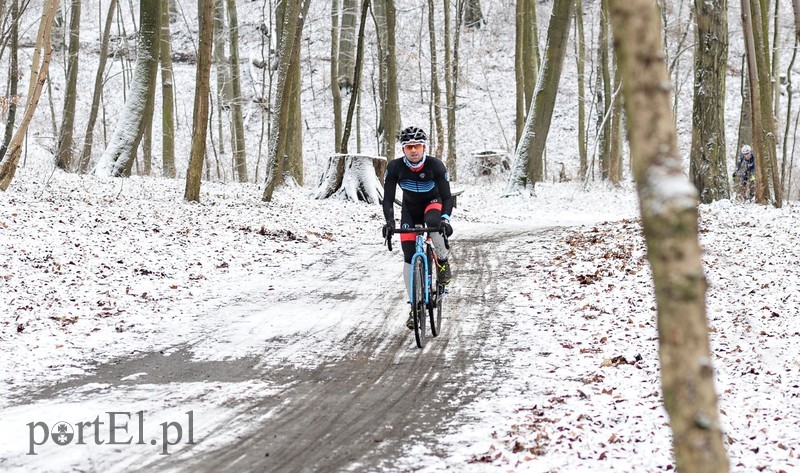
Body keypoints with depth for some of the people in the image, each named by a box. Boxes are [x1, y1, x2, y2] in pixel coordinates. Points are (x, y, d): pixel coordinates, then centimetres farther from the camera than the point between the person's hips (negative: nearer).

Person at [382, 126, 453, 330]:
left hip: (433, 203, -2)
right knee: (409, 257, -9)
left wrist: (445, 218, -47)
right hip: (410, 208, 2)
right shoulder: (394, 167, -24)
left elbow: (447, 197, -28)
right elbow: (388, 199, -23)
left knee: (434, 222, -39)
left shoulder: (436, 166, -27)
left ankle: (443, 261, -13)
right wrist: (389, 221, -40)